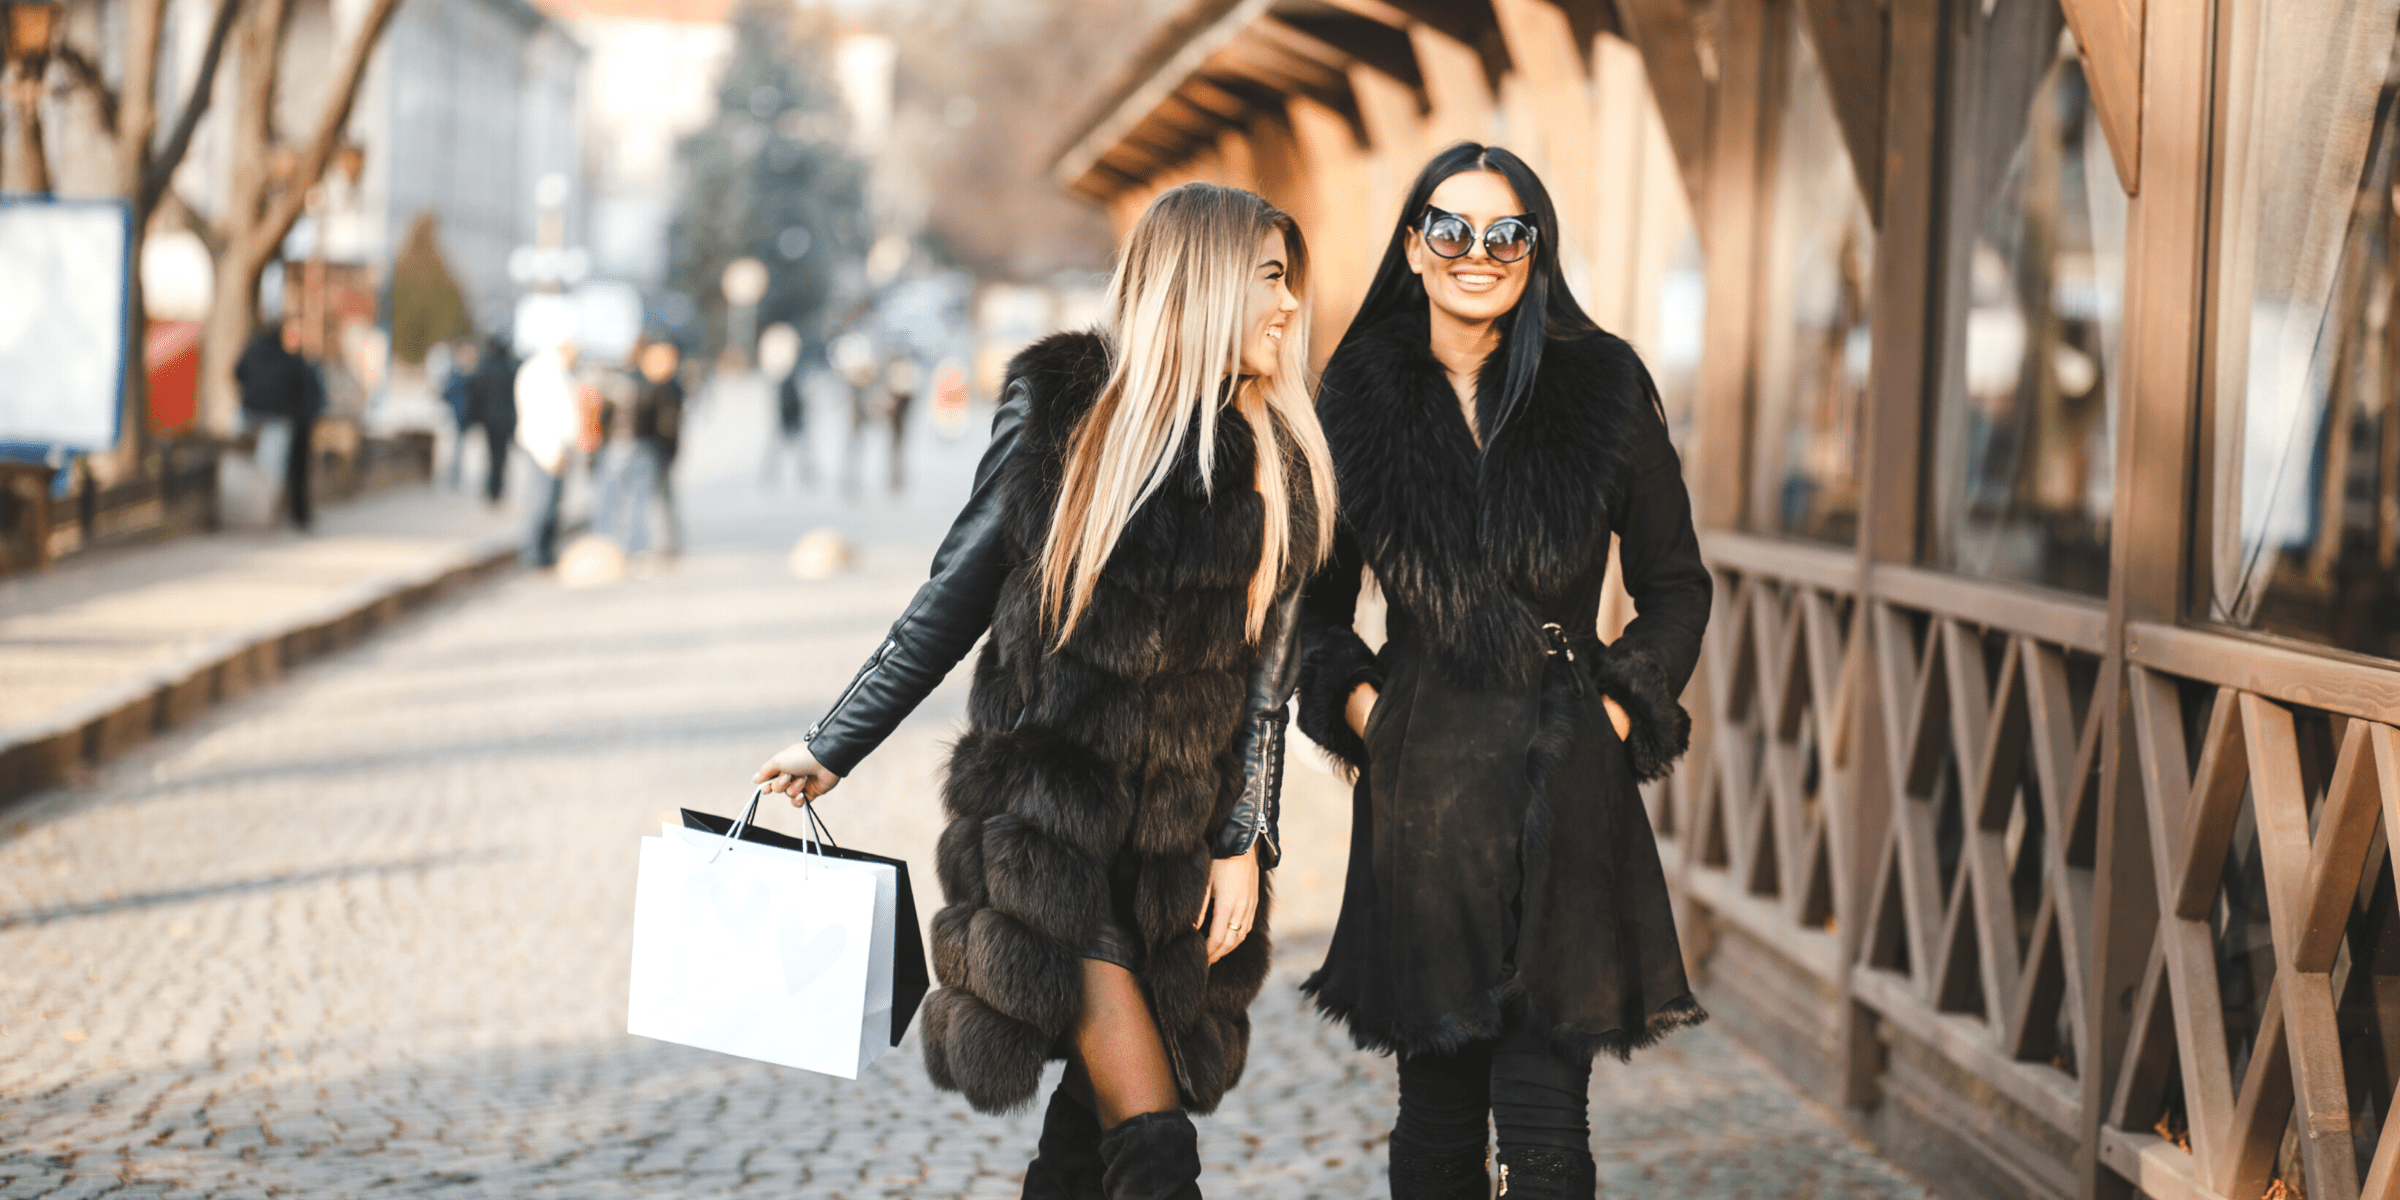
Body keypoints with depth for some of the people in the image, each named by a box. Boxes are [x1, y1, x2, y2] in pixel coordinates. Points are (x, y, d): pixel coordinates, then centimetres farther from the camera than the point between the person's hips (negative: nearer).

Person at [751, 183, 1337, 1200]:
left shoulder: (1274, 462, 5)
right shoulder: (1060, 404, -2)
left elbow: (1266, 667, 6)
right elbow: (955, 596, 6)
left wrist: (1243, 844, -2)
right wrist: (833, 746, 11)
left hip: (1182, 829, 3)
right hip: (1045, 801, -3)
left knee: (1099, 1106, 4)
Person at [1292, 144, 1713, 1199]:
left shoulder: (1603, 388, 2)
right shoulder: (1360, 398, 5)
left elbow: (1676, 586, 10)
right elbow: (1316, 600, 15)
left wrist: (1622, 705, -2)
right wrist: (1355, 697, -1)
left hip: (1566, 788, -1)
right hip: (1419, 785, 1)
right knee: (1437, 1105, 7)